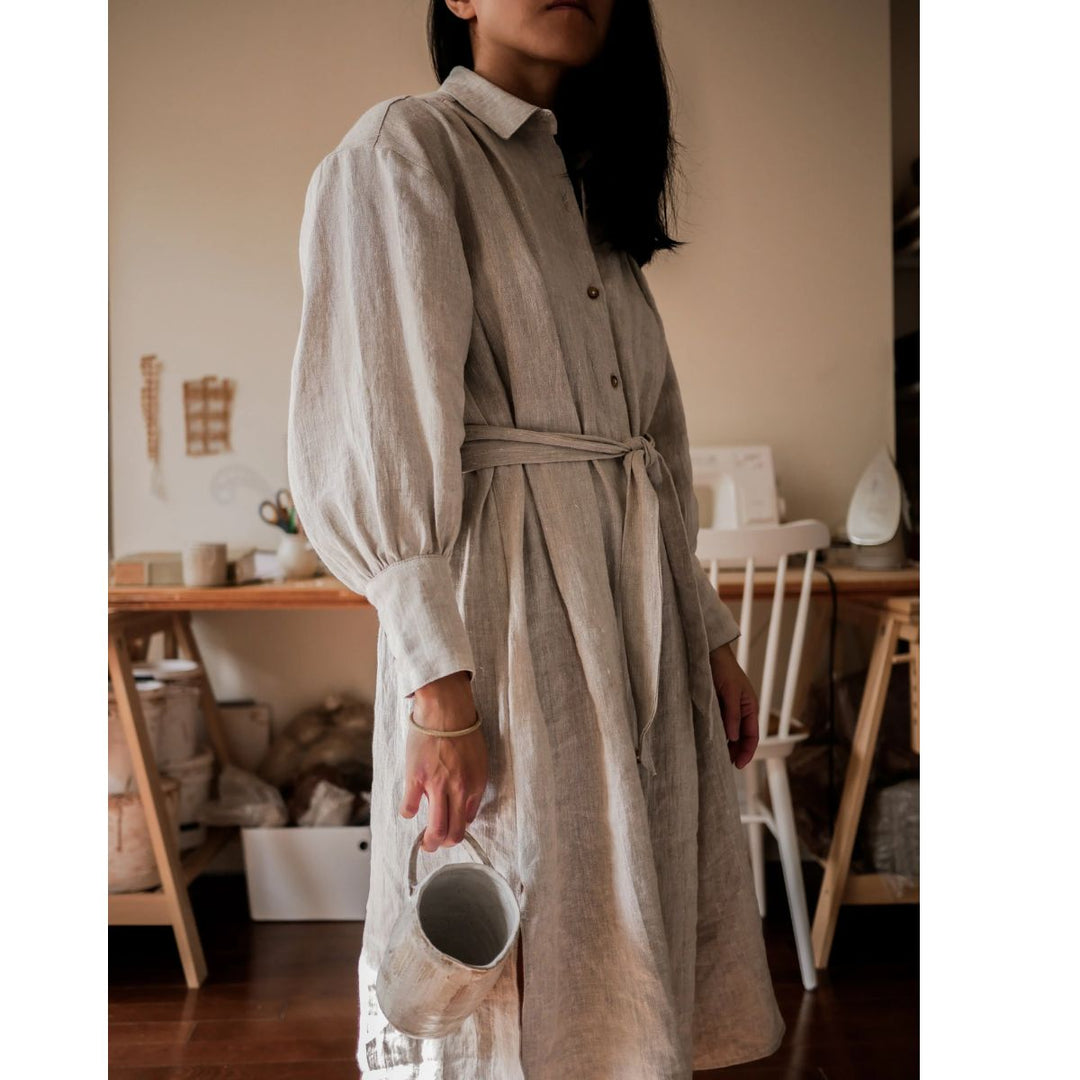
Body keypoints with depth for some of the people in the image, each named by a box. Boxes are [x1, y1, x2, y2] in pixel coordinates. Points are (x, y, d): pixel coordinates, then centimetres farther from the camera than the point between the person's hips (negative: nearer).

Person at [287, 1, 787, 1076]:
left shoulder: (591, 180, 20)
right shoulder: (405, 150, -4)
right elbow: (380, 434, -14)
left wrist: (711, 636, 15)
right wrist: (441, 691, -20)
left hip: (638, 622, 8)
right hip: (506, 614, -7)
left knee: (630, 966, 12)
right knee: (517, 986, 1)